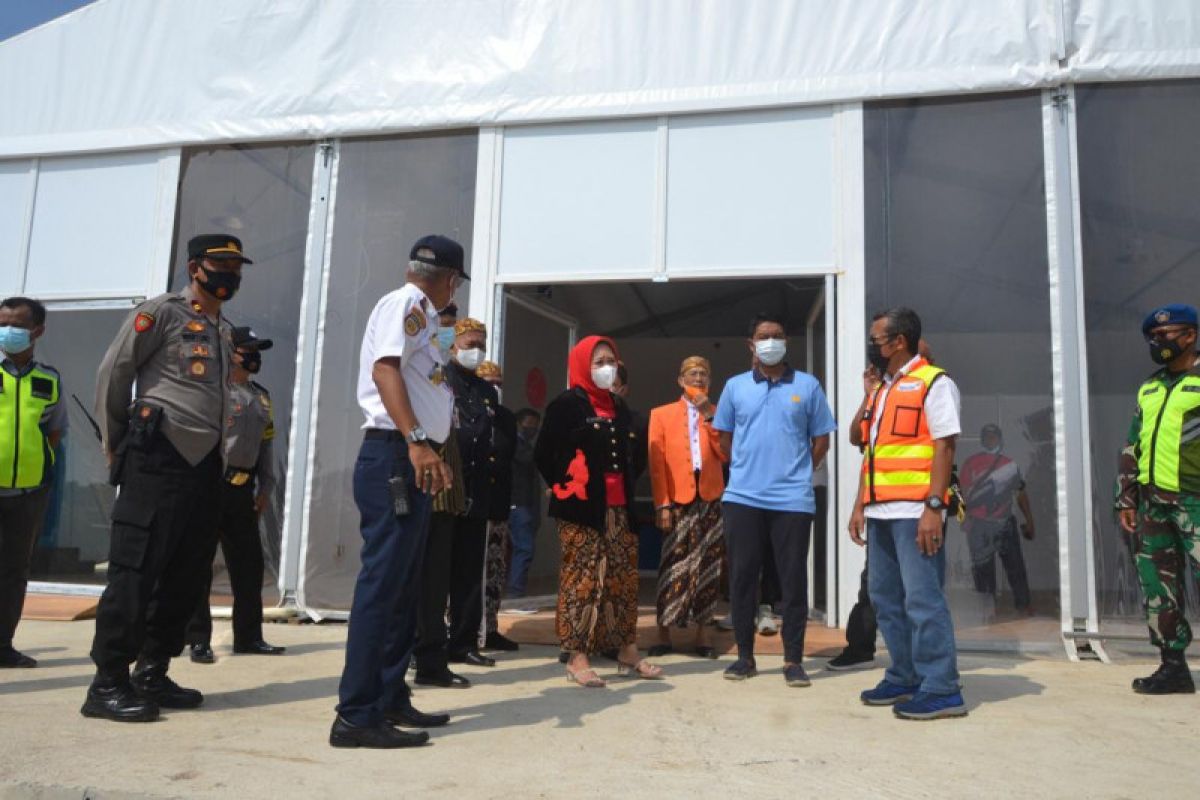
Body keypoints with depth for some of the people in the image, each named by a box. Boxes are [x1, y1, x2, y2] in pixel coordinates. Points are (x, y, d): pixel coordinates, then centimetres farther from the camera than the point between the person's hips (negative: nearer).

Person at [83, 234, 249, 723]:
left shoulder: (225, 330, 20)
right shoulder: (161, 312, -2)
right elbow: (113, 373, -4)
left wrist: (222, 456, 14)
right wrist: (116, 443, 1)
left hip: (205, 464, 8)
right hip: (158, 458, -8)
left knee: (185, 576, 9)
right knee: (135, 572, -6)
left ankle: (152, 675, 19)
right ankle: (108, 684, 1)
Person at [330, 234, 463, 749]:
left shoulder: (420, 316, 21)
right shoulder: (404, 304, -6)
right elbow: (385, 369, -21)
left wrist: (432, 455, 30)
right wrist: (415, 441, -31)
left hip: (413, 462, 10)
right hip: (394, 458, -10)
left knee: (404, 586, 13)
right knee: (382, 583, -9)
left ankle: (390, 698, 22)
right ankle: (356, 715, -5)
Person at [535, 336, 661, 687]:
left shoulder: (619, 407, 17)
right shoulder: (567, 404, -4)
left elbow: (636, 455, 27)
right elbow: (543, 454, -9)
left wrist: (627, 482, 14)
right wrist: (565, 487, -4)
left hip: (619, 509, 7)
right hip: (583, 510, -6)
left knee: (624, 580, 8)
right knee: (582, 580, -5)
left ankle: (628, 654, 17)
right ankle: (577, 658, 2)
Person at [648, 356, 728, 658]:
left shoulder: (717, 413, 13)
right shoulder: (661, 415, 8)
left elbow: (724, 454, -1)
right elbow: (656, 463, 1)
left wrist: (709, 416, -6)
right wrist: (661, 504, -7)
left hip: (710, 499, 2)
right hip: (677, 499, -2)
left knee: (708, 567, 3)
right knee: (673, 567, -2)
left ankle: (702, 634, 12)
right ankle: (664, 634, 7)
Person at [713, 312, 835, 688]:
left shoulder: (807, 385, 4)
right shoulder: (735, 386, 7)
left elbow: (821, 440, 9)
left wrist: (796, 473, 7)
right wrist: (749, 469, 10)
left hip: (793, 499, -1)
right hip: (742, 498, 1)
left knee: (793, 580, 3)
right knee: (742, 577, 6)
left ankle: (793, 660, 13)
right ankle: (745, 656, 18)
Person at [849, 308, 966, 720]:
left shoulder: (933, 382, -3)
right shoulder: (880, 390, 20)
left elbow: (944, 447, -11)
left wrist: (934, 506, -18)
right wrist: (860, 506, 14)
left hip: (915, 511, -8)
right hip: (881, 512, 8)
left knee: (922, 599, -6)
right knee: (886, 599, 11)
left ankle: (941, 689, 2)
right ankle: (905, 678, 22)